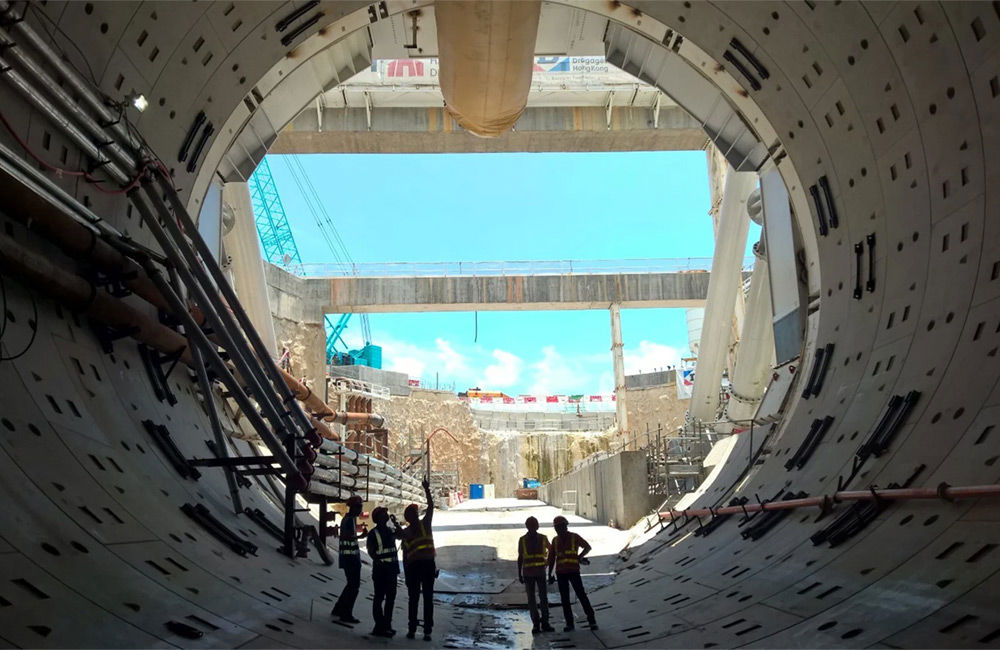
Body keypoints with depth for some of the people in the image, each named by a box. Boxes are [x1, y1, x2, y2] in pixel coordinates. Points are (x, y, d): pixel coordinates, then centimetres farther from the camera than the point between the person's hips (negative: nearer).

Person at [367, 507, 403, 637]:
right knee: (379, 597, -4)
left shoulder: (390, 531, 13)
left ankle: (387, 625, 22)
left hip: (392, 568, 7)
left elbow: (401, 535, 0)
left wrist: (395, 523, -5)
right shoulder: (373, 533, -7)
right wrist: (378, 561, -26)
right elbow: (371, 551, -12)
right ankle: (379, 626, -1)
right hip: (380, 568, -7)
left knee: (391, 597, 12)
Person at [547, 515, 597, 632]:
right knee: (565, 598, 1)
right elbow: (552, 558, 11)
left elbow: (588, 547, 10)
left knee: (581, 595, -7)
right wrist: (549, 574, 8)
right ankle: (569, 623, 9)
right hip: (561, 573, 3)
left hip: (573, 571, -3)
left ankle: (592, 620, 3)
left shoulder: (574, 537, -1)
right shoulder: (555, 540, 7)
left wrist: (580, 557, -3)